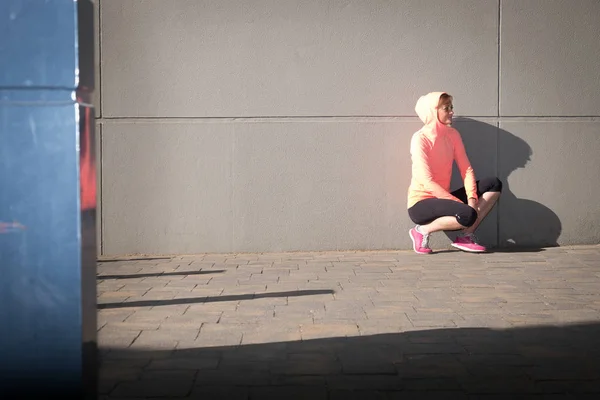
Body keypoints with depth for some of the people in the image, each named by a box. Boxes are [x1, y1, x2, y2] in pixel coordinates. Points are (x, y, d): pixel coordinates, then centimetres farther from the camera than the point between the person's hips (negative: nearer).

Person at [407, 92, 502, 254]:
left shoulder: (453, 134, 5)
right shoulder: (420, 139, -16)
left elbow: (466, 169, 1)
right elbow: (427, 182, -22)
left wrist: (471, 198, -17)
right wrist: (461, 203, -23)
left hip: (442, 198, 8)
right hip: (421, 203, -8)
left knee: (493, 184, -3)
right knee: (468, 215, -32)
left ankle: (466, 235, -6)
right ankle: (423, 230, -9)